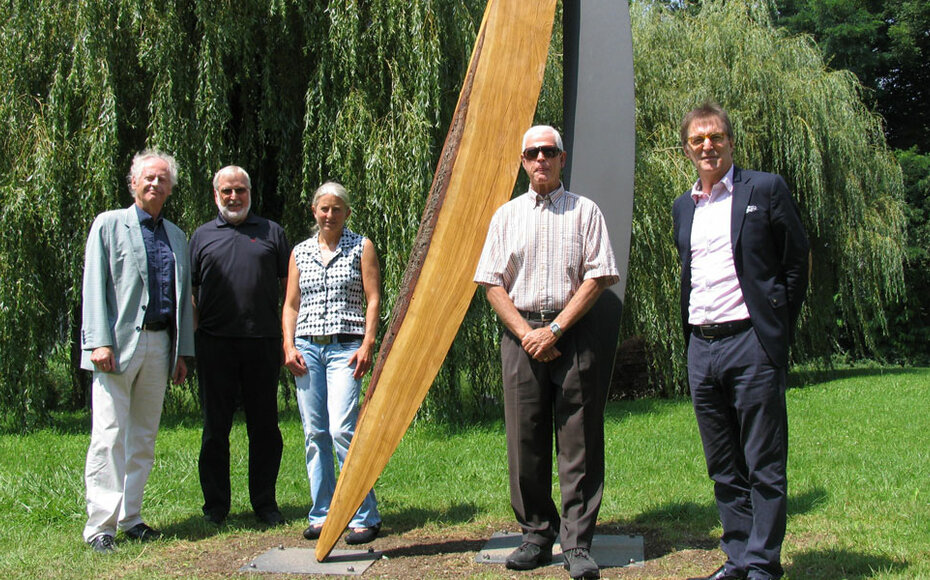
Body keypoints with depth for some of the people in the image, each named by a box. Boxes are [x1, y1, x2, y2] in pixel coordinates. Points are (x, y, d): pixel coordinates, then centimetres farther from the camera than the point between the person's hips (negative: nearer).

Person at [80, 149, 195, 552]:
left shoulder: (176, 236, 18)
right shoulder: (109, 224, 4)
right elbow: (94, 286, -3)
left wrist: (182, 352, 13)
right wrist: (100, 341, -13)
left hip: (159, 346, 5)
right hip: (118, 346, -5)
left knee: (144, 438, 9)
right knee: (109, 436, -8)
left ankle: (130, 518, 17)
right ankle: (100, 525, -3)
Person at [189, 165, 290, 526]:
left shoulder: (271, 232, 12)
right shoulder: (202, 236, 13)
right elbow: (190, 292, 12)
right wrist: (192, 338, 1)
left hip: (262, 342, 0)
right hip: (215, 343, 0)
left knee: (264, 425, 5)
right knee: (215, 425, 5)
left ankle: (265, 503, 16)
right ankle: (216, 505, 16)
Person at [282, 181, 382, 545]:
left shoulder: (361, 247, 6)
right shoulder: (300, 252, 15)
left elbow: (373, 299, 1)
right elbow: (290, 304, 15)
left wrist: (367, 344, -9)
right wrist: (289, 345, 2)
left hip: (345, 347, -4)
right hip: (307, 348, 4)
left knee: (341, 429, -14)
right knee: (314, 433, 3)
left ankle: (364, 516, -5)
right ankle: (321, 515, 13)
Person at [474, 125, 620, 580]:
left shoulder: (585, 211, 7)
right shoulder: (506, 215, 13)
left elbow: (596, 278, -1)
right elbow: (492, 283, 8)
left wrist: (554, 330, -10)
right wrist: (525, 333, -6)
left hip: (572, 333, -2)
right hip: (520, 332, 2)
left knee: (579, 443, -2)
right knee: (525, 440, 3)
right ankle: (536, 536, 16)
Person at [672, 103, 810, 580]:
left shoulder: (765, 189, 0)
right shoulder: (683, 207, 16)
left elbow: (797, 261, 1)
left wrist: (776, 330, -1)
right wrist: (690, 336, 12)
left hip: (751, 344, -5)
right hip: (701, 348, 6)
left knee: (763, 465, 1)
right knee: (722, 467, 11)